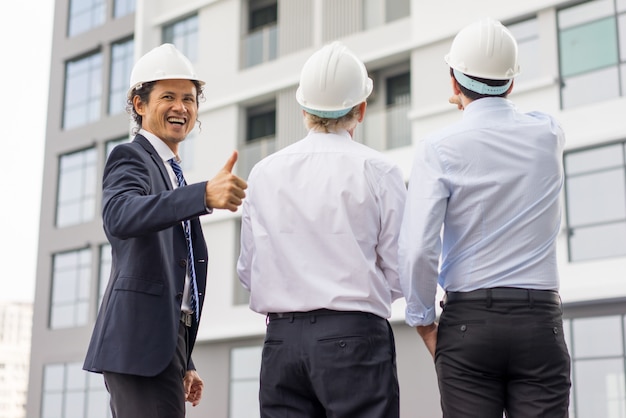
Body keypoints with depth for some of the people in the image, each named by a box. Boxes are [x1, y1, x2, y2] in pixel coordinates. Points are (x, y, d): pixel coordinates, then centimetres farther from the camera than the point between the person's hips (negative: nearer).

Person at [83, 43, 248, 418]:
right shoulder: (130, 158, -4)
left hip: (167, 340, 9)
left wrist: (184, 364, 22)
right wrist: (205, 195, -41)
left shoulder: (173, 175, 22)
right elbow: (120, 216, -29)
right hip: (142, 339, -9)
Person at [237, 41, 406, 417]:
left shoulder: (264, 173, 4)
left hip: (282, 341, 4)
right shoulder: (377, 170, -4)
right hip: (355, 336, -3)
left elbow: (248, 272, 8)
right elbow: (400, 274, -4)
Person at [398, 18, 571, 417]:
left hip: (469, 320, -2)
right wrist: (482, 105, 44)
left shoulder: (439, 148, -6)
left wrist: (424, 320, 0)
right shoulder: (548, 135, 5)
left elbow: (417, 247, -12)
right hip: (540, 318, 2)